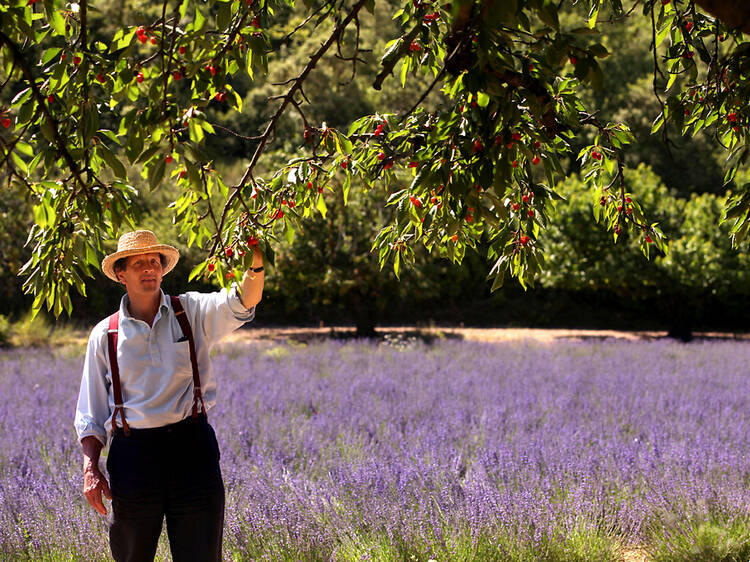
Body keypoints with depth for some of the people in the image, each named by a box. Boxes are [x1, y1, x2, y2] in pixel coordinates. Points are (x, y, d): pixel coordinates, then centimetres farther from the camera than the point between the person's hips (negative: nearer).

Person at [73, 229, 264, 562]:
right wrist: (90, 469, -2)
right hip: (133, 452, 1)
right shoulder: (105, 335, 8)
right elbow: (90, 411, 10)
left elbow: (243, 302, -15)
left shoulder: (192, 313, 5)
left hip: (191, 446, -1)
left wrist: (255, 258, -35)